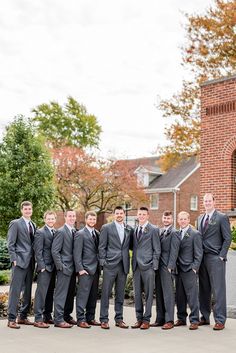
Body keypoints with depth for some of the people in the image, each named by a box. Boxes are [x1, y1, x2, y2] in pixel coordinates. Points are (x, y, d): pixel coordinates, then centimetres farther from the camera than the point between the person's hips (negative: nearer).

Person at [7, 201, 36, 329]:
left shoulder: (33, 225, 16)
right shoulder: (15, 223, -3)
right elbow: (10, 244, -6)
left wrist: (35, 260, 9)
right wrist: (14, 259, -13)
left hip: (30, 263, 7)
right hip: (19, 262, -7)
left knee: (28, 291, 10)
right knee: (15, 290, -6)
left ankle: (23, 317, 20)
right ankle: (11, 319, -1)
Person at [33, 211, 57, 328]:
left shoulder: (56, 232, 14)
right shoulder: (40, 232, -5)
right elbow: (38, 251, -10)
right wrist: (42, 266, -15)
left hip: (53, 267, 7)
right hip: (45, 267, -7)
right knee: (41, 292, -5)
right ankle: (38, 319, -2)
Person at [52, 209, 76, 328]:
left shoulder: (75, 231, 13)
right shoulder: (60, 231, -10)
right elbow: (55, 251, -13)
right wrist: (61, 266, -15)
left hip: (72, 268, 8)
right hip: (64, 267, -8)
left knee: (68, 293, 13)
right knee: (61, 294, -4)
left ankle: (66, 316, 21)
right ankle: (58, 319, 1)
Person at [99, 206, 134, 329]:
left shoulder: (129, 229, 11)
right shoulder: (106, 228, 1)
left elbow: (130, 246, 15)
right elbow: (102, 247, 0)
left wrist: (128, 262, 2)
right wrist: (103, 262, -6)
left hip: (123, 265, 3)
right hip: (110, 265, -3)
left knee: (120, 294, 9)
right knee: (106, 293, -1)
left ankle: (119, 319, 18)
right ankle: (104, 320, 6)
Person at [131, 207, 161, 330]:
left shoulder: (153, 229, -2)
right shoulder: (135, 230, 15)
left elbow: (157, 250, -3)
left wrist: (154, 266, -9)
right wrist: (133, 264, 11)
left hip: (148, 266, -5)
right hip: (136, 266, 5)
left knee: (148, 293, -1)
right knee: (137, 294, 8)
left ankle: (146, 320, 6)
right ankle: (139, 318, 17)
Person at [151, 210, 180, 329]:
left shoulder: (173, 233, -6)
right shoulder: (159, 231, 16)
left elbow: (174, 251, -11)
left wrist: (170, 266, -16)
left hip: (167, 266, -8)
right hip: (158, 266, 8)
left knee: (168, 293, -5)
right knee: (159, 293, 10)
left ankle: (169, 320, -1)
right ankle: (160, 319, 17)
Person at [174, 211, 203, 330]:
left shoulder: (195, 234, -3)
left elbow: (198, 254, -5)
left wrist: (194, 268, -11)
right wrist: (174, 267, 7)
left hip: (190, 270, -5)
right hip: (178, 270, 5)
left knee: (192, 296, -4)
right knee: (179, 296, 10)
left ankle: (194, 320, 3)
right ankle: (181, 318, 20)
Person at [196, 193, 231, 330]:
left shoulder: (222, 217, -3)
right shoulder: (200, 218, 17)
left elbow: (227, 238, -5)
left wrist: (221, 256, -11)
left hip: (216, 258, -6)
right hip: (202, 258, 6)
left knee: (218, 290, -4)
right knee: (204, 290, 10)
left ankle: (220, 320, 1)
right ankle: (205, 317, 20)